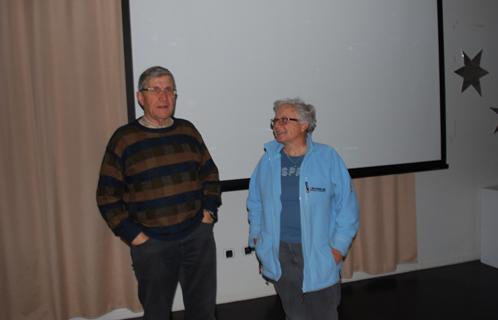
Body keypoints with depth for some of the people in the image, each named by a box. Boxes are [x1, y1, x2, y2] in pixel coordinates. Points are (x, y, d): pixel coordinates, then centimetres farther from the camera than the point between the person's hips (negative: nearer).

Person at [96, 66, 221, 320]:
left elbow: (210, 173, 14)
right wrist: (131, 234, -9)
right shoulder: (124, 139, -6)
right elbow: (107, 196, -4)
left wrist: (209, 210, 3)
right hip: (151, 242, -3)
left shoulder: (188, 131, 5)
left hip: (198, 235, 3)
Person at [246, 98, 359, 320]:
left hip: (318, 256, -2)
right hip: (278, 255, 3)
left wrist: (339, 247, -8)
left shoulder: (327, 158, -8)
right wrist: (258, 243, 6)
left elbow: (347, 206, -6)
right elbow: (255, 204, 8)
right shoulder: (268, 160, 1)